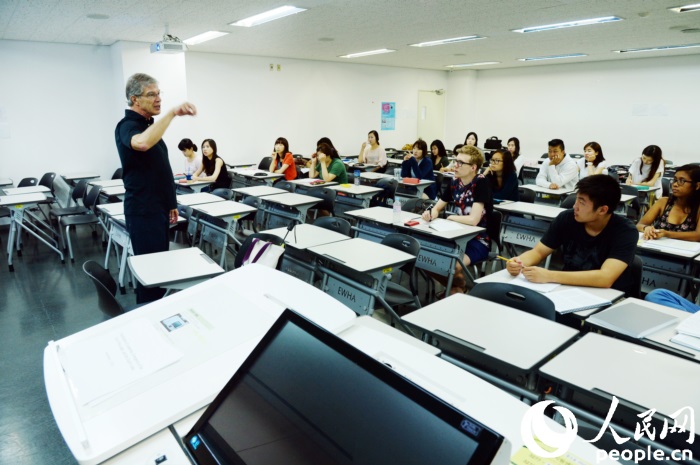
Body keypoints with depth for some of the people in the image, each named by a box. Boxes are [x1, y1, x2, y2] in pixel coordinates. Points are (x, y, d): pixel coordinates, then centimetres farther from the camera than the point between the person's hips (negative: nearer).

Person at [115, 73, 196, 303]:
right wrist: (172, 112, -41)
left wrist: (170, 203, 20)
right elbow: (142, 144, -42)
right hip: (143, 211, -9)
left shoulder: (148, 124, 15)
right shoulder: (128, 126, -15)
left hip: (158, 208, 10)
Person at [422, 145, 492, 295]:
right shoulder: (454, 182, 3)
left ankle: (459, 288, 2)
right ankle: (451, 285, 11)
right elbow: (437, 208, 12)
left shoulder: (481, 183, -17)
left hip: (478, 240, -7)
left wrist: (450, 217, -8)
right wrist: (431, 214, -12)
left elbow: (473, 220, -24)